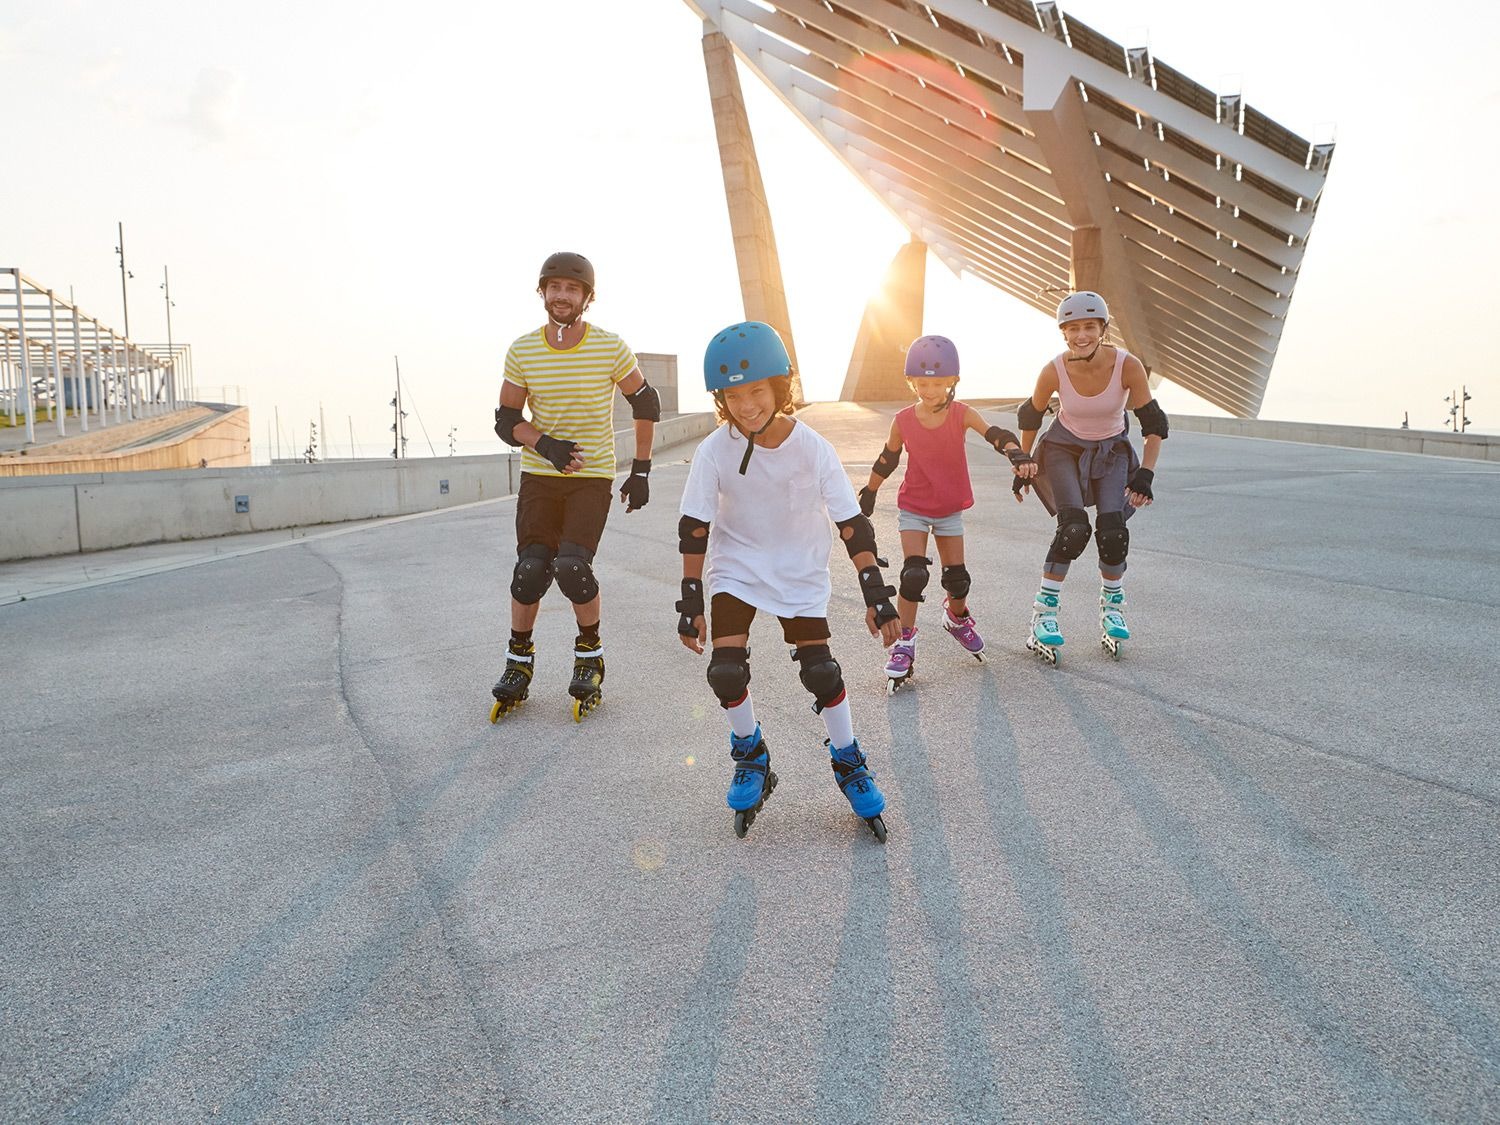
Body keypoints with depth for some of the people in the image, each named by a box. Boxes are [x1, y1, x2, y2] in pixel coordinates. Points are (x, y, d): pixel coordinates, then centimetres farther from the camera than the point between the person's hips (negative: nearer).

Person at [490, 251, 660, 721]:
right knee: (530, 570, -7)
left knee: (572, 567, -18)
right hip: (539, 475, 2)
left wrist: (641, 470, 5)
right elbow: (506, 421, 4)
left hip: (594, 477, -2)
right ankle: (519, 660, 16)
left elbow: (646, 404, 6)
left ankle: (590, 652, 8)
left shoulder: (610, 348, -6)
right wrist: (545, 445, -17)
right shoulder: (522, 351, -1)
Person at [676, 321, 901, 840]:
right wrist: (690, 602, -11)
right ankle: (751, 759, 16)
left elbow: (852, 524, -13)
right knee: (726, 671, -12)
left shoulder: (813, 448, -19)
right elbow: (694, 529, -11)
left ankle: (849, 763, 19)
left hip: (801, 570, 0)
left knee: (821, 672, -6)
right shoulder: (714, 450, -19)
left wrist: (876, 594, -16)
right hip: (736, 567, 1)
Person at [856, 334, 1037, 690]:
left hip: (950, 510, 1)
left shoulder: (962, 414, -13)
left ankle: (957, 616, 41)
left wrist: (1018, 455, -48)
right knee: (913, 575, -13)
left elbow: (996, 434, -29)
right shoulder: (903, 421, -11)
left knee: (957, 577, 8)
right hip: (913, 509, -1)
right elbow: (887, 460, 4)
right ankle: (904, 643, 1)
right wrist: (867, 495, 13)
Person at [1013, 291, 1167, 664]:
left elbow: (1154, 424, -14)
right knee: (1074, 528, -21)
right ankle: (1044, 612, -8)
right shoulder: (1054, 371, -24)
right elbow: (1030, 417, -4)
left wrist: (1145, 475, -22)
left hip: (1112, 451, 1)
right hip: (1064, 448, -1)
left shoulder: (1128, 366, -25)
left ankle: (1112, 606, 12)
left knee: (1113, 531, -14)